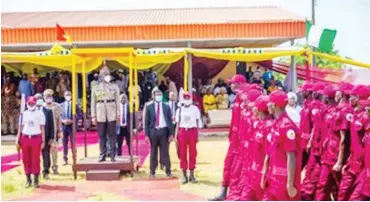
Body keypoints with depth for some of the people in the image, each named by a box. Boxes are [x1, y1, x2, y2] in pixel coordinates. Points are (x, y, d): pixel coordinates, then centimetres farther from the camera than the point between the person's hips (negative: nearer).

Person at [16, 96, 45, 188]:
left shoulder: (40, 114, 2)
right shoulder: (23, 114, 9)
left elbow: (42, 128, 1)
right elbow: (20, 127, 12)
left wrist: (43, 141, -4)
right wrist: (17, 139, 6)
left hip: (36, 138, -3)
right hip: (25, 138, 3)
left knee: (36, 160, 0)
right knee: (26, 160, 6)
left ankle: (36, 180, 8)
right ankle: (28, 180, 17)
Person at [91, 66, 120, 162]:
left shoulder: (114, 87, 6)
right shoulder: (95, 88, 8)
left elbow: (117, 101, 5)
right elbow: (93, 103, 8)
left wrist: (118, 114, -1)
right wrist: (93, 116, 2)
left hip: (111, 115, -1)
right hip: (100, 116, 1)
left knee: (112, 135, 0)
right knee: (102, 136, 3)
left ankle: (113, 155, 5)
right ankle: (102, 155, 10)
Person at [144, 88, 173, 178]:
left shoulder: (166, 107, 5)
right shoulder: (149, 107, 3)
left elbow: (170, 121, 5)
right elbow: (146, 121, 2)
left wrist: (171, 133, -2)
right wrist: (146, 134, -4)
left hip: (163, 131, 0)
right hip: (153, 131, 0)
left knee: (165, 152, 2)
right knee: (153, 153, 7)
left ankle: (168, 171, 10)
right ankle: (152, 172, 15)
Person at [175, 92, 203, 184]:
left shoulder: (195, 109, 4)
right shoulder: (179, 110, 9)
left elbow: (198, 122, 5)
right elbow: (178, 123, 9)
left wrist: (197, 134, -1)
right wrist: (176, 135, 1)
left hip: (192, 131, -1)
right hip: (182, 132, 1)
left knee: (193, 154, 4)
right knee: (182, 154, 2)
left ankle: (192, 174, 13)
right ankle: (184, 175, 10)